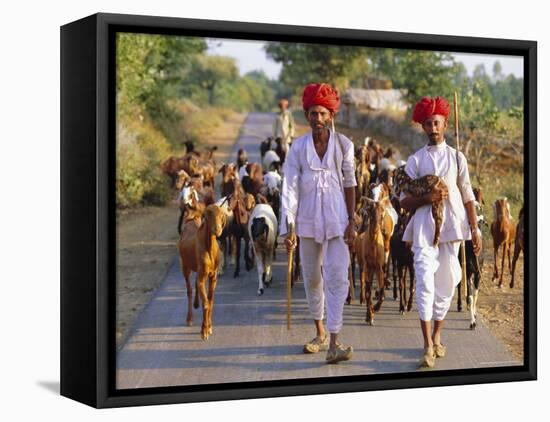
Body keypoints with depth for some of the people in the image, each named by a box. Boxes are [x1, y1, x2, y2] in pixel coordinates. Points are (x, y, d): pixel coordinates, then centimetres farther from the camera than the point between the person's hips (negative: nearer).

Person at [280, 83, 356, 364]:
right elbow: (290, 187, -4)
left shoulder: (343, 145, -2)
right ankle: (320, 334, 31)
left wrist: (351, 222, -2)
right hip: (308, 219, 2)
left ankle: (333, 343, -13)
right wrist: (288, 227, -10)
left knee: (337, 277, -11)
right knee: (312, 278, 13)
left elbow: (350, 184, 3)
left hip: (337, 219, -2)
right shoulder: (298, 147, -1)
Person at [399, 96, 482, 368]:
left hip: (452, 226, 2)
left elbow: (468, 196, 9)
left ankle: (436, 338, 21)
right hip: (424, 227, -2)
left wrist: (475, 229, 4)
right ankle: (428, 346, -13)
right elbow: (404, 201, 4)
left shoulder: (457, 158, 9)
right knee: (425, 281, -12)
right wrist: (427, 198, -14)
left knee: (446, 282, 6)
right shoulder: (415, 160, 5)